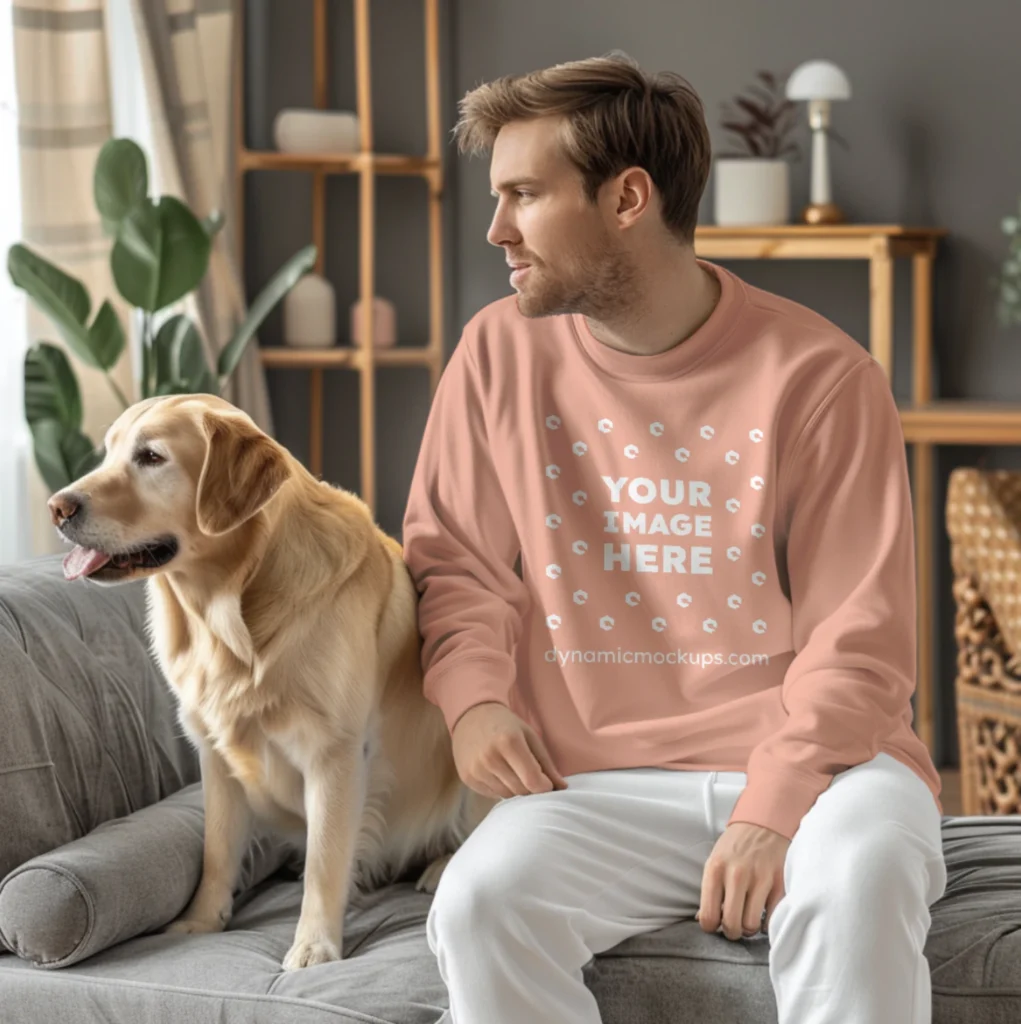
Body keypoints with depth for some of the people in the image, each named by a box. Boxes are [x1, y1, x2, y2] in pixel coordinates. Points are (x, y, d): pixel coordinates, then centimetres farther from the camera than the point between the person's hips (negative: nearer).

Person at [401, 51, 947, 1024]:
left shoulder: (820, 376, -5)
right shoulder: (501, 351, 6)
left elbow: (859, 643, -7)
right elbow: (455, 557, 16)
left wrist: (770, 813, -20)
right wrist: (472, 696, -4)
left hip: (807, 760, -2)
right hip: (600, 780, 3)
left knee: (855, 889, -36)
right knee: (480, 905, -28)